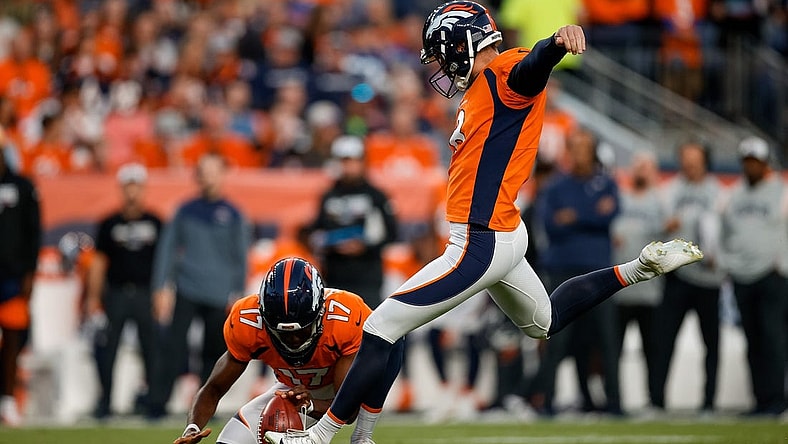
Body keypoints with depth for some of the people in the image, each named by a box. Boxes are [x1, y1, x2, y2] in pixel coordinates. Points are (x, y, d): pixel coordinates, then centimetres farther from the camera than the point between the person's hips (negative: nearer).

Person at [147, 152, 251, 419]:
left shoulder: (233, 216, 5)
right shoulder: (186, 212, 8)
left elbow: (241, 257, 7)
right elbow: (167, 249, 9)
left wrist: (237, 294, 0)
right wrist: (162, 288, 2)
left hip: (219, 297, 0)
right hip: (186, 291, 0)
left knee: (214, 352, 3)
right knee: (172, 346, -12)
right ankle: (157, 404, -13)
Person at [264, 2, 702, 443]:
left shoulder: (508, 75, -15)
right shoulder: (478, 94, 16)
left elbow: (538, 62, -36)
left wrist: (562, 38, -57)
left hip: (482, 245, -11)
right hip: (504, 236, 11)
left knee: (381, 331, -9)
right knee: (546, 321, 33)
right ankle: (642, 268, 29)